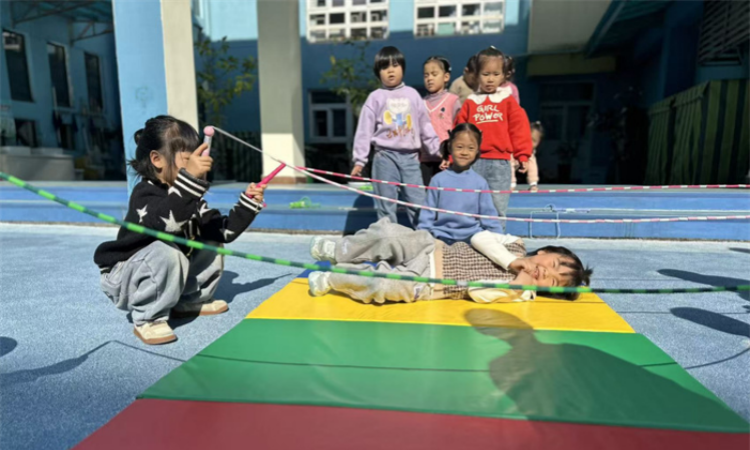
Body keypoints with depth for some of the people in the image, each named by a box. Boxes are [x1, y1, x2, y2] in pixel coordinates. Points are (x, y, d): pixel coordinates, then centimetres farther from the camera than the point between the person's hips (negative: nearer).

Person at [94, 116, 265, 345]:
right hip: (125, 277, -7)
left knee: (212, 249, 0)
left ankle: (189, 301, 14)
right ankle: (147, 319, -16)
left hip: (168, 274, 8)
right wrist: (189, 177, -58)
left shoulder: (188, 197, 0)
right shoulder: (145, 194, -24)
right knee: (166, 253, -35)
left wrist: (248, 203, -9)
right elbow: (169, 220, -49)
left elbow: (223, 231, -2)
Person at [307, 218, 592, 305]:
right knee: (386, 231, -17)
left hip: (426, 282, -4)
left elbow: (477, 293, -17)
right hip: (432, 249, 4)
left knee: (386, 286, -30)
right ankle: (337, 252, 8)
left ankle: (331, 279, -6)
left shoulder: (519, 292, -5)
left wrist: (520, 280, -17)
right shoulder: (516, 246, 6)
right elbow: (480, 238, -5)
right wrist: (511, 262, -11)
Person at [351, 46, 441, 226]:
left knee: (418, 203, 3)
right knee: (386, 206, 2)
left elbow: (425, 126, 14)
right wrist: (359, 160, -3)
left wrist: (438, 150, 12)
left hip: (410, 156, 2)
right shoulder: (375, 97, 4)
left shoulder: (412, 94, 11)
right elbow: (364, 130, 2)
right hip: (385, 156, -2)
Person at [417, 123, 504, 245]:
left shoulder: (480, 182, 4)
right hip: (442, 236, -1)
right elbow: (428, 213, 6)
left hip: (472, 236, 1)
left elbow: (489, 216, 8)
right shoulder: (438, 180, 1)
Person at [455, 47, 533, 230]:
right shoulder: (470, 102, 9)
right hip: (474, 163, 1)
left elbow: (519, 129, 4)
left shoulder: (508, 101, 8)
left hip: (500, 163, -1)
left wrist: (523, 155, -3)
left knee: (497, 209, 4)